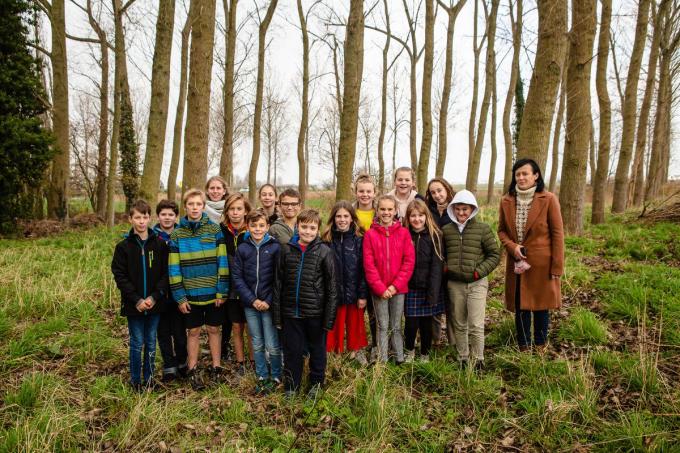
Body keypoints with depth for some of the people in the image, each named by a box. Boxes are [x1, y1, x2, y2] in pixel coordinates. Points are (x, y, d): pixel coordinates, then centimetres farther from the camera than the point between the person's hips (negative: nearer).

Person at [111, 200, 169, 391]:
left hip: (155, 303, 1)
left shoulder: (160, 244, -1)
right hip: (133, 305, -1)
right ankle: (135, 380, 23)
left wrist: (154, 297, -14)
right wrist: (137, 300, -13)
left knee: (151, 342, 12)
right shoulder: (123, 246, -3)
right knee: (137, 343, 7)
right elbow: (119, 275, -5)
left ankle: (149, 378, 27)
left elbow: (165, 273, -2)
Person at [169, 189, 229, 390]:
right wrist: (179, 296, -5)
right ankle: (192, 371, 25)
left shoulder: (215, 229, -4)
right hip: (191, 294, 1)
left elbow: (222, 262, -5)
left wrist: (222, 291, -8)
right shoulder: (177, 234, -2)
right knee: (193, 332, 11)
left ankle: (215, 368, 25)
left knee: (214, 329, 12)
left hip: (214, 293, 0)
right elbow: (174, 268, -1)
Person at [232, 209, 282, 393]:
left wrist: (269, 301, -13)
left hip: (269, 303, -3)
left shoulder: (275, 247, -6)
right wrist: (252, 300, -9)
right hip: (250, 303, 3)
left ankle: (275, 377, 21)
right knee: (257, 344, 13)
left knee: (272, 345, 1)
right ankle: (262, 376, 29)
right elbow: (237, 277, 0)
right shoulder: (242, 248, 1)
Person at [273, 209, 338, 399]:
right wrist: (277, 315, 3)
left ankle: (316, 384, 36)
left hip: (315, 313, -1)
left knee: (317, 350, 15)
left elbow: (331, 288, -5)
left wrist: (329, 318, -7)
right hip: (291, 312, 2)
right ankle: (291, 387, 32)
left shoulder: (325, 252, -7)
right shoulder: (286, 250, 0)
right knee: (292, 351, 12)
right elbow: (278, 284, 4)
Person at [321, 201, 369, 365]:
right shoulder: (327, 240, -2)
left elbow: (363, 269, -4)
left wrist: (363, 295, -7)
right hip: (333, 292, 0)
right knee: (334, 325, 8)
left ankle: (358, 352, 31)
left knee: (355, 324, 13)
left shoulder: (359, 240, -3)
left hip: (354, 292, 0)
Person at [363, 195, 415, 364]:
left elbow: (409, 261, -4)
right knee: (382, 327, 9)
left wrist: (396, 285, -11)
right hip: (378, 289, 0)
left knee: (396, 327, 11)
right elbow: (369, 265, -6)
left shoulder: (403, 233, -1)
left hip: (398, 288, 1)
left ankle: (400, 359, 23)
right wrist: (380, 288, -12)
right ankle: (382, 361, 20)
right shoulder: (370, 234, -3)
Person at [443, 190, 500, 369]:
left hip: (477, 283, -3)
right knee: (459, 324, 14)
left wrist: (479, 271, -10)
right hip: (454, 284, 3)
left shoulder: (483, 228, -4)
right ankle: (463, 357, 29)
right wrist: (445, 267, 0)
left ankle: (478, 359, 13)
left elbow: (495, 254, 0)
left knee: (476, 325, -5)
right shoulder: (446, 230, 4)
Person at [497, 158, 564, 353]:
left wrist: (557, 266, -9)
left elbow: (557, 234, -7)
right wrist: (512, 247, -10)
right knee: (520, 306, 10)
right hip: (517, 263, 3)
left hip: (541, 262, -3)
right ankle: (523, 346, 26)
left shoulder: (548, 200, -9)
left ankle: (540, 346, 28)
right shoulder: (507, 201, 1)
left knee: (541, 305, 10)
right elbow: (502, 230, 10)